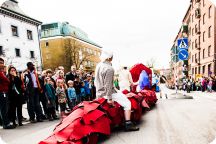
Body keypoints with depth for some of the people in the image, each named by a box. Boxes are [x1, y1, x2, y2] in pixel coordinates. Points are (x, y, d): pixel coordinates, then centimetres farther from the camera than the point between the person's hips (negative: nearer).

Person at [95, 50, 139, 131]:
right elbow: (108, 85, -24)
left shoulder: (98, 66, 6)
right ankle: (128, 124, 0)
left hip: (99, 93, 10)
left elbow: (96, 82, 13)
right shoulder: (109, 69, -21)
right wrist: (109, 98, -20)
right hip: (107, 93, -10)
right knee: (127, 103, -5)